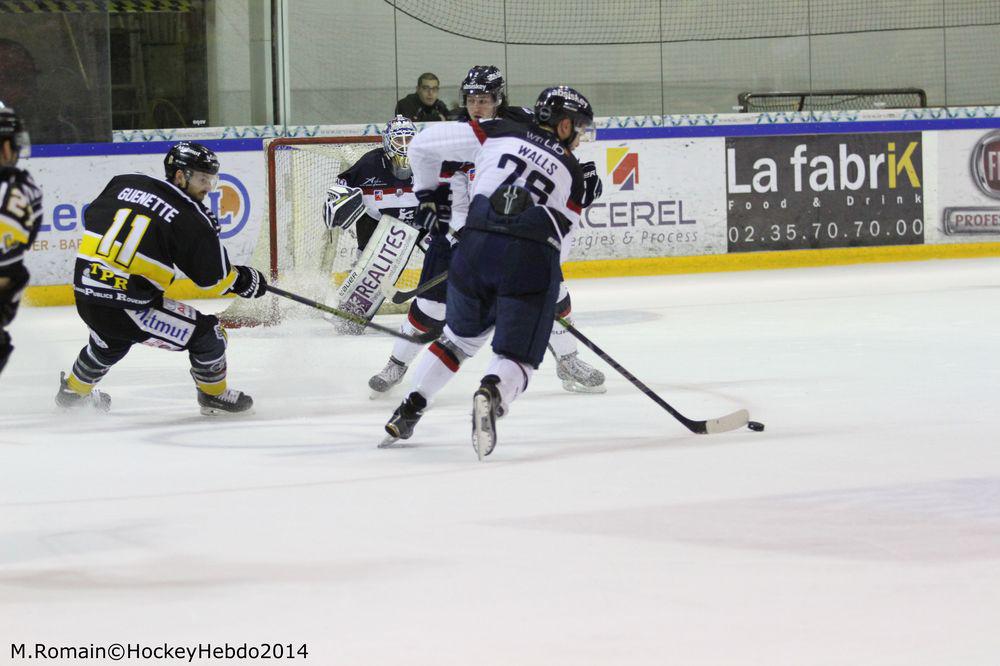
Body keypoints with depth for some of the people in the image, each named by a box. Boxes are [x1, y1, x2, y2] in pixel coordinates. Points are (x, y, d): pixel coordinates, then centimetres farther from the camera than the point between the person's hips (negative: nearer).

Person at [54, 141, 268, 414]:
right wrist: (245, 279, 16)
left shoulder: (125, 184, 7)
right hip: (128, 304, -7)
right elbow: (214, 278, -2)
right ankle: (214, 395, 24)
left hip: (84, 292, 7)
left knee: (111, 337, 40)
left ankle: (74, 390, 57)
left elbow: (92, 217, 19)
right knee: (206, 332, 6)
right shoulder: (192, 220, -7)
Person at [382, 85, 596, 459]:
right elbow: (559, 233, 13)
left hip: (475, 246, 3)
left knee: (461, 336, 27)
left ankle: (407, 412, 25)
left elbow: (424, 144, 17)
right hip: (531, 258, -3)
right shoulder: (572, 172, 17)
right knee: (517, 355, 5)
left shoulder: (500, 133, 17)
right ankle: (492, 394, -28)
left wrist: (427, 192, 31)